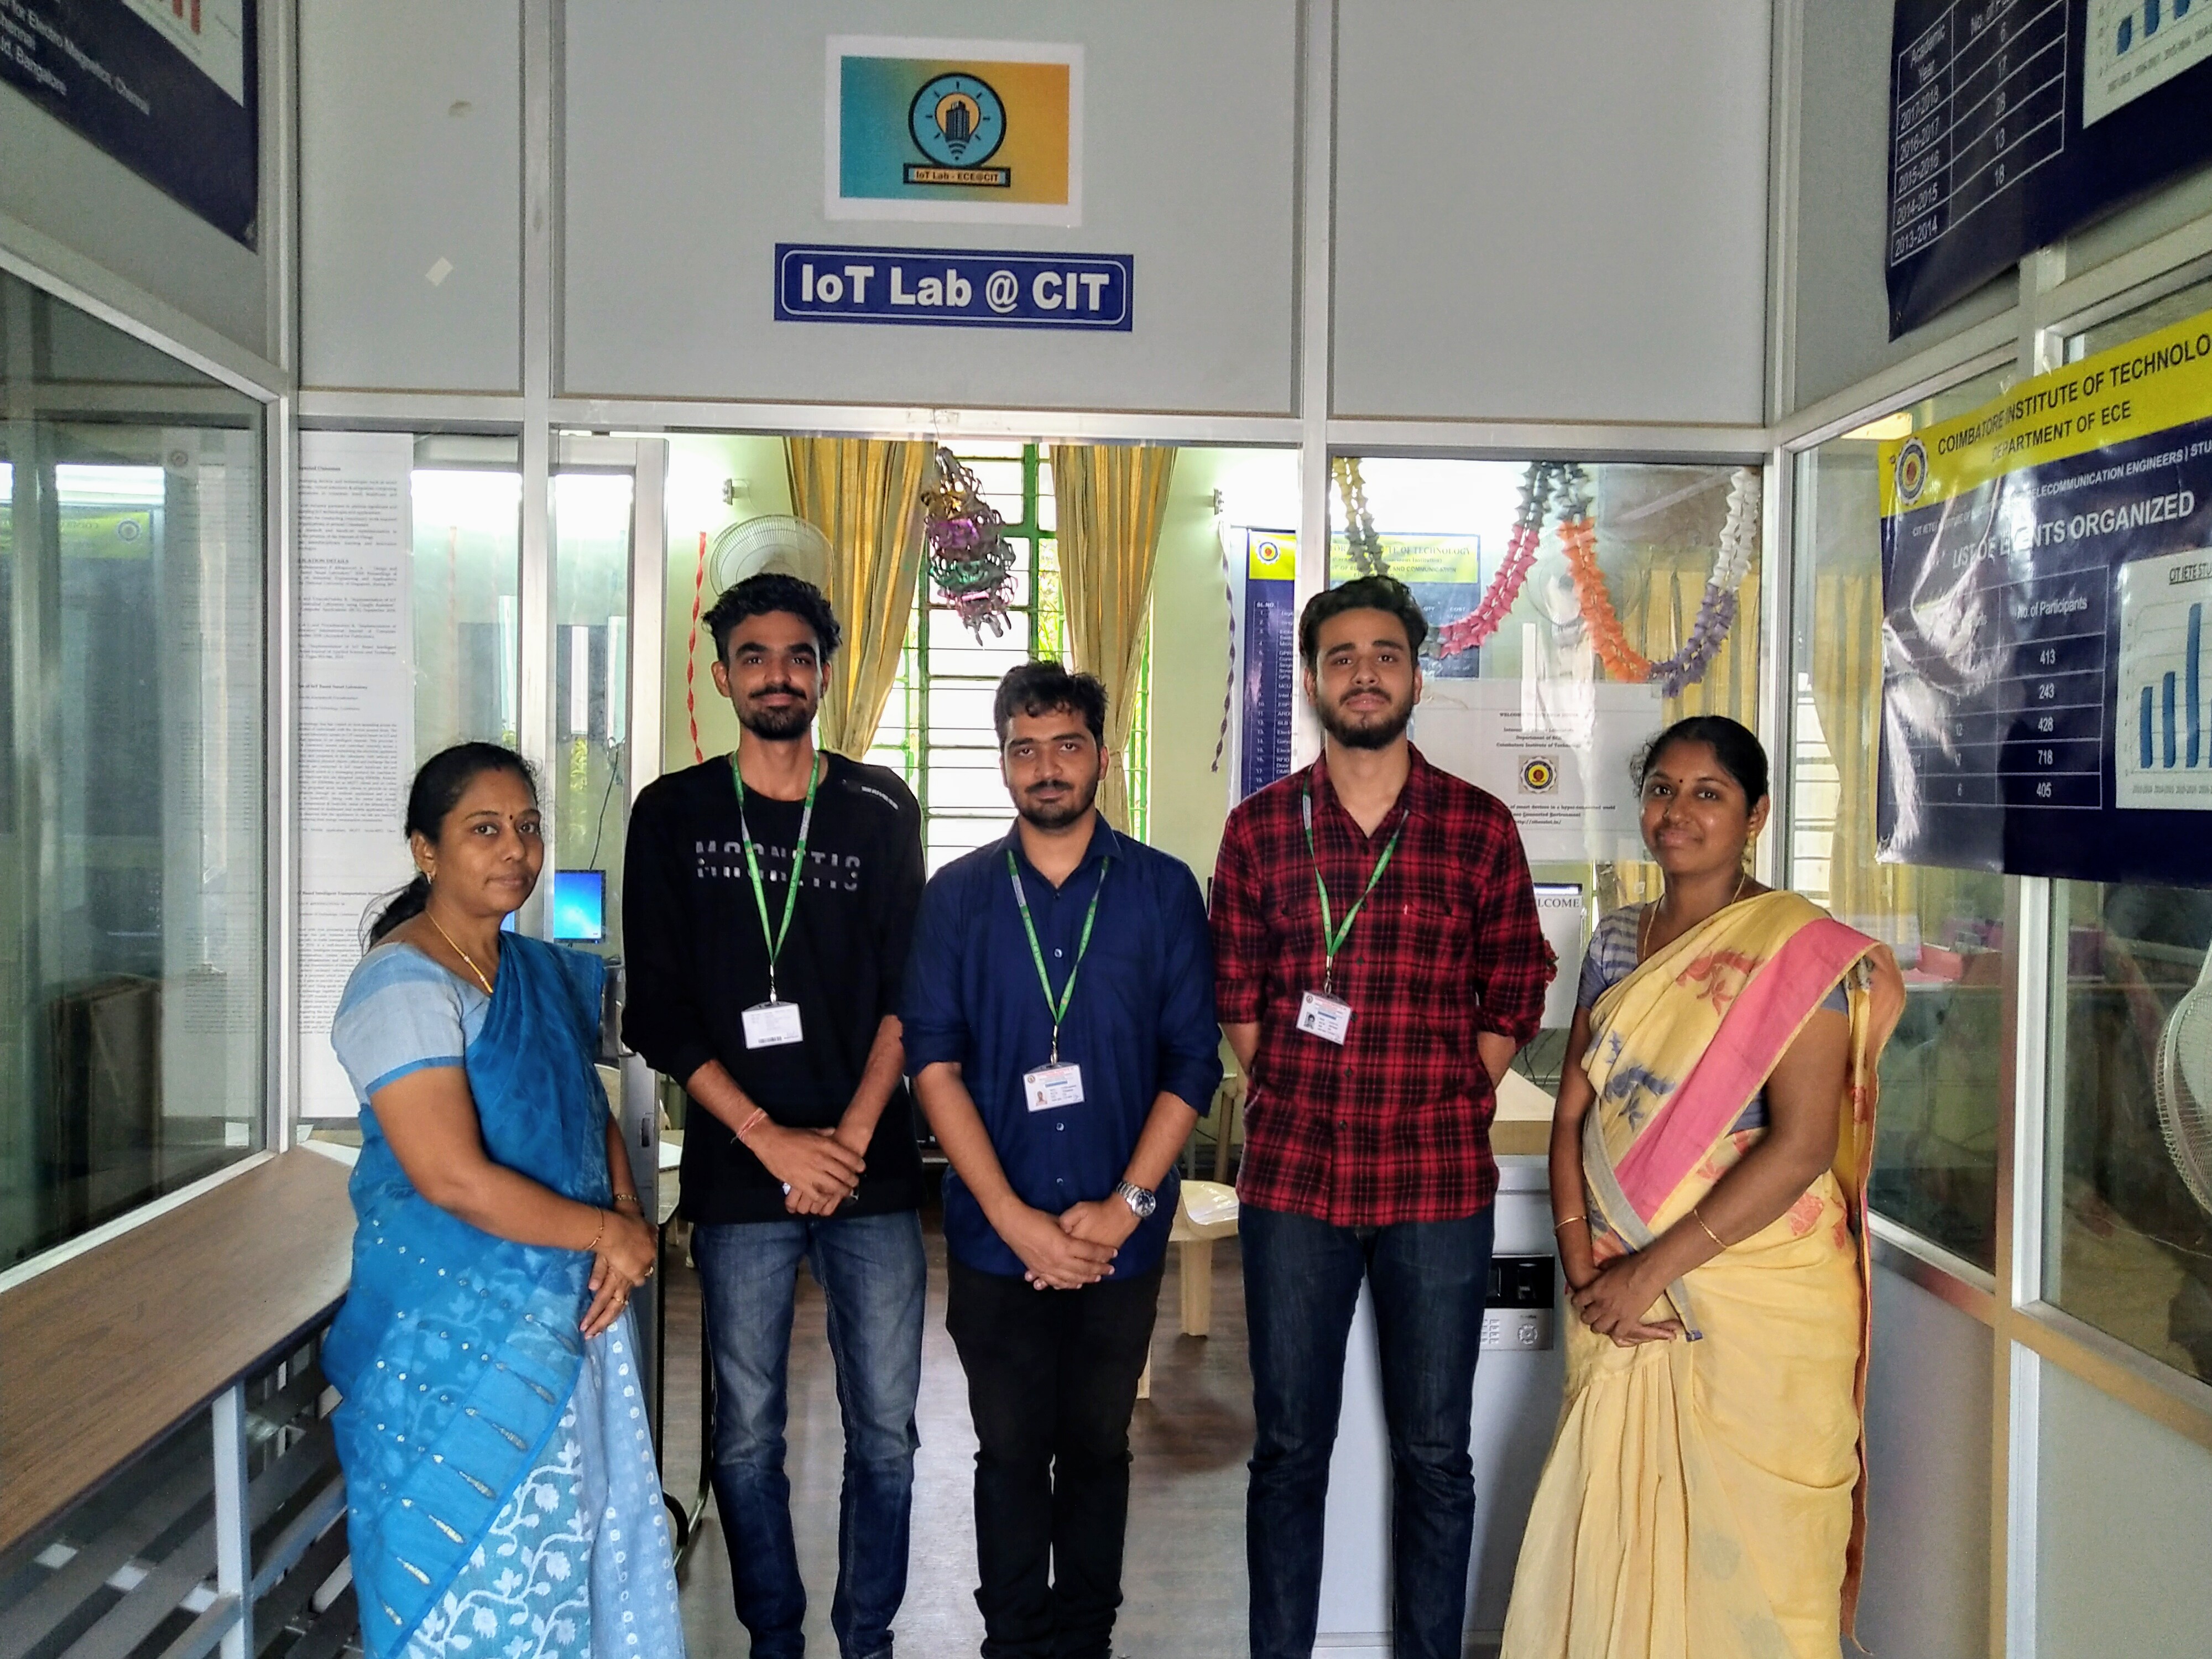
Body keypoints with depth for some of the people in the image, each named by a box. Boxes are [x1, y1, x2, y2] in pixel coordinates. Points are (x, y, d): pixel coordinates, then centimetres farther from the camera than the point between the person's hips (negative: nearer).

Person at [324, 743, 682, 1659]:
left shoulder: (548, 973, 7)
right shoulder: (405, 985, -17)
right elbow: (453, 1179, -24)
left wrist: (629, 1221, -5)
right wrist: (608, 1233, -14)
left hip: (573, 1310, 7)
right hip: (461, 1335, -7)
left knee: (586, 1552, 17)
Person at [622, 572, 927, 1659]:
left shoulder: (881, 811, 6)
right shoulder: (674, 815, 4)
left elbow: (907, 991, 3)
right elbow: (658, 1015, 0)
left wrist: (852, 1135, -8)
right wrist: (768, 1136, -8)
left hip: (871, 1171, 1)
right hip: (737, 1174, 0)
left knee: (885, 1430, 6)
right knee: (747, 1435, 8)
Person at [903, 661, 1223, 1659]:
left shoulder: (1162, 890, 0)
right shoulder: (957, 896, 1)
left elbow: (1193, 1062, -2)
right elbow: (934, 1062, -4)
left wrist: (1124, 1204, -10)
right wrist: (1018, 1219, -12)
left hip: (1121, 1234, 0)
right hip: (996, 1234, 0)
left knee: (1097, 1446, 13)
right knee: (1012, 1451, 10)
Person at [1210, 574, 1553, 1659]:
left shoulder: (1480, 828, 2)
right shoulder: (1260, 828, 4)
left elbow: (1514, 998, 6)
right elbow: (1236, 998, 8)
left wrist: (1441, 1111, 0)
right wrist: (1292, 1113, 2)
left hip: (1438, 1182, 0)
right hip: (1292, 1175, 1)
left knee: (1434, 1454, 10)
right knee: (1288, 1448, 11)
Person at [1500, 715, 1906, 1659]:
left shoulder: (1802, 952, -9)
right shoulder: (1618, 940, 8)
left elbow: (1799, 1146, -17)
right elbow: (1574, 1111, 7)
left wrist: (1650, 1270, -17)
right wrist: (1583, 1264, -6)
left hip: (1761, 1299, -4)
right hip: (1621, 1295, 5)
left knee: (1747, 1546, 6)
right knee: (1613, 1527, 11)